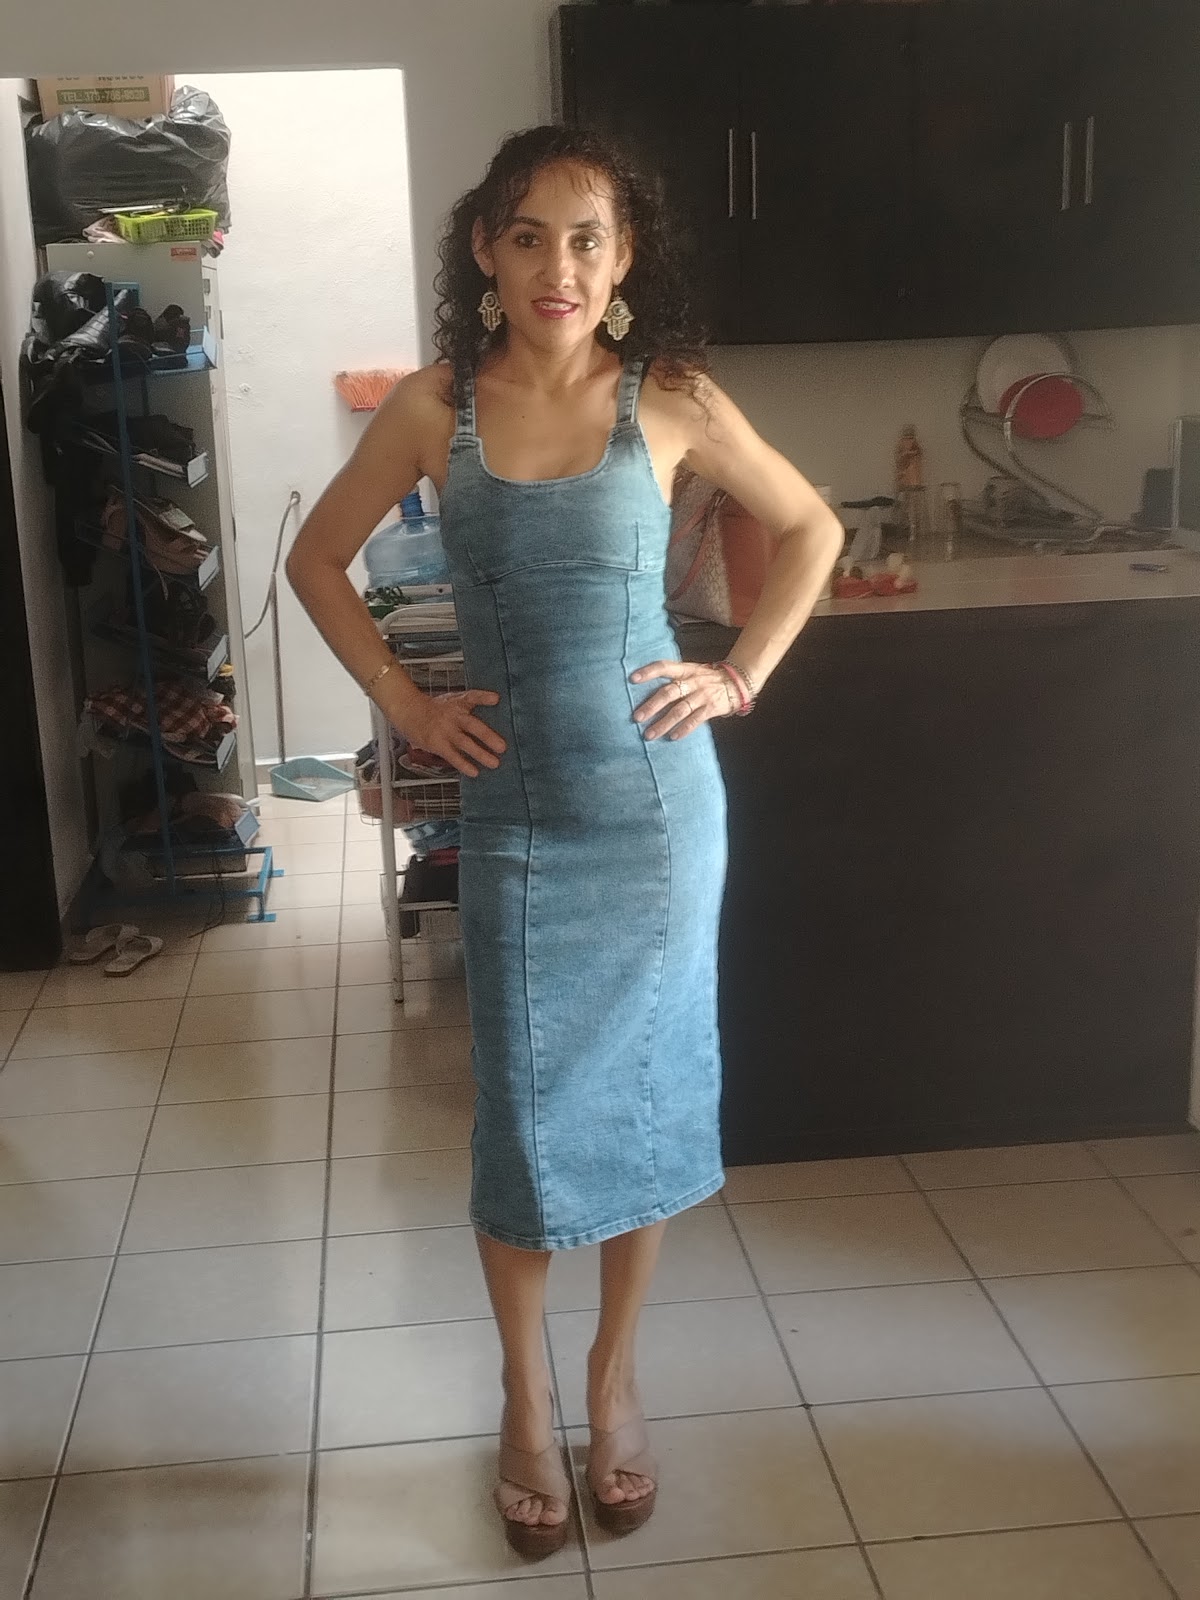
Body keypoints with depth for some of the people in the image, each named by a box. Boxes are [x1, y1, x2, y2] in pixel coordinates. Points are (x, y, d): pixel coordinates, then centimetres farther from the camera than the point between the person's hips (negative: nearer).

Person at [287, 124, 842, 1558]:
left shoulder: (669, 399, -5)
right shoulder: (435, 407, -3)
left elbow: (810, 529, 8)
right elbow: (316, 559, 9)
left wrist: (742, 675, 1)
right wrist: (401, 702, 1)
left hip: (658, 805, 0)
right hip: (514, 812, 0)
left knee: (643, 1092, 11)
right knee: (521, 1115, 6)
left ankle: (614, 1377, 33)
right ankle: (526, 1401, 28)